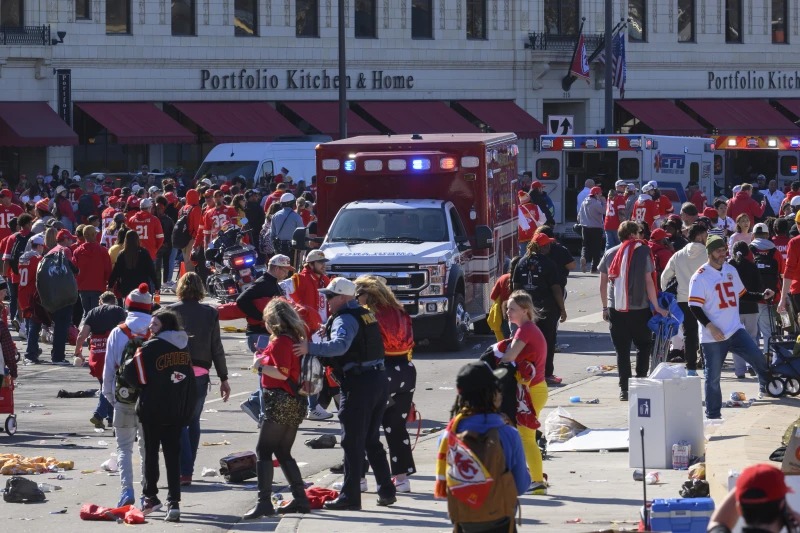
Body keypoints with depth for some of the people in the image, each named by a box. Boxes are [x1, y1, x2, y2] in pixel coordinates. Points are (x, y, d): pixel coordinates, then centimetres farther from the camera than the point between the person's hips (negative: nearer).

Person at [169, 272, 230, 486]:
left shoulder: (172, 311, -3)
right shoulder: (210, 313, 3)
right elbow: (217, 348, 4)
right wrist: (223, 378, 10)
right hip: (200, 373, 3)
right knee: (193, 420, 16)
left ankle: (184, 471, -12)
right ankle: (188, 469, 21)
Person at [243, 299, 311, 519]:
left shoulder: (280, 342, -14)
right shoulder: (295, 339, 13)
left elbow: (282, 373, -20)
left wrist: (260, 365, -8)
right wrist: (264, 359, 11)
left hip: (279, 401, -9)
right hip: (294, 403, 9)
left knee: (263, 451, -7)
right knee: (283, 453, 16)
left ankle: (264, 502, -15)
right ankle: (300, 499, 15)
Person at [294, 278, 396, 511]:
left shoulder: (344, 319, -12)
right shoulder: (365, 315, 18)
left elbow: (340, 345, -30)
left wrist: (310, 348, -37)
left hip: (359, 384, -9)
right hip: (379, 379, 9)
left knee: (352, 443, -5)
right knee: (372, 441, 18)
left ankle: (350, 496, -5)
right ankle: (387, 491, 19)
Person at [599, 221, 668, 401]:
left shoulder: (609, 254, 7)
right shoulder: (643, 252, -4)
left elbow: (603, 284, 9)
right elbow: (648, 282, -7)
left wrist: (605, 307, 18)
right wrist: (656, 307, -1)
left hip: (616, 310, 3)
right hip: (640, 309, -3)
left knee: (622, 350, 6)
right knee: (643, 346, 14)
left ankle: (624, 389, 3)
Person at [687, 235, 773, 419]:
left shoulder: (731, 271, 12)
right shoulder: (700, 276, -9)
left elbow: (742, 293, 25)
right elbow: (695, 307, -13)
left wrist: (762, 296, 9)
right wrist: (710, 327, -22)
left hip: (735, 330, 5)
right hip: (712, 336, -5)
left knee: (758, 358, -8)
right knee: (713, 376, -1)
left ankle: (767, 388, 15)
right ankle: (713, 415, 9)